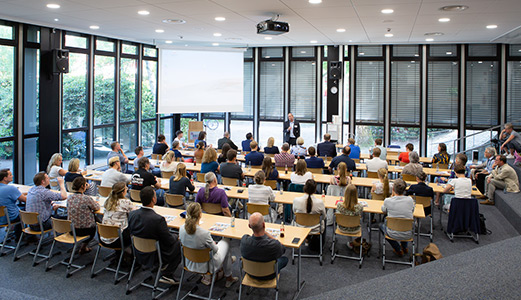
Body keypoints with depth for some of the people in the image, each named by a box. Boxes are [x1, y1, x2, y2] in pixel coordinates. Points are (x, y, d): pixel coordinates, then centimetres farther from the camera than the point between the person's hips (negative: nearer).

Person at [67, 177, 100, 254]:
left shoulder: (69, 198, -4)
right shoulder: (87, 199, -22)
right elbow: (97, 208, -5)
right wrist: (96, 203, 17)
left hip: (71, 229, 6)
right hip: (83, 230, -6)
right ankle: (83, 246, 28)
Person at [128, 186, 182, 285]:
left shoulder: (132, 214, -13)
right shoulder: (158, 219, -32)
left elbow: (131, 232, 5)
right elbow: (169, 241, -19)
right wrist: (175, 236, 5)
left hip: (139, 254, 7)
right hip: (154, 257, -7)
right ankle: (166, 275, 11)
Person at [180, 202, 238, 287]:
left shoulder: (182, 228, -17)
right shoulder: (204, 233, -33)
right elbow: (215, 250, -16)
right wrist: (214, 243, 8)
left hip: (189, 263, 6)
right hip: (204, 266, -5)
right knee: (226, 242, 17)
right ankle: (229, 278, 33)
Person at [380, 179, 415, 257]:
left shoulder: (388, 201, -14)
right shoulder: (410, 200, -8)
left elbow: (384, 211, 9)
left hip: (393, 234, -3)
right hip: (408, 235, 3)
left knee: (381, 225, 31)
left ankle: (398, 250, 26)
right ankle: (404, 247, 45)